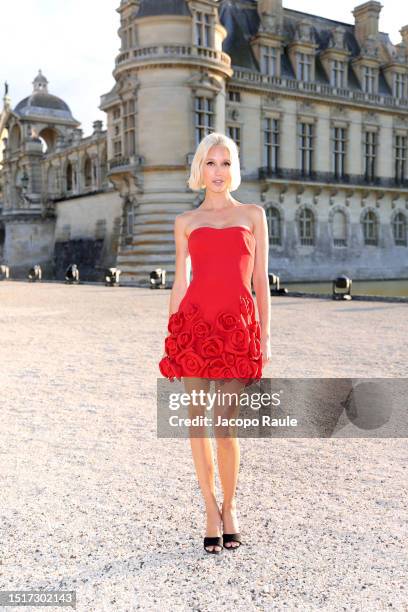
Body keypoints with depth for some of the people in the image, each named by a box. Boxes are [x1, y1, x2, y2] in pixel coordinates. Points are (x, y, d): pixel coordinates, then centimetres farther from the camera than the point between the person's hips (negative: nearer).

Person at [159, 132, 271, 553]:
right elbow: (179, 282, 12)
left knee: (225, 425, -4)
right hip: (194, 322, 2)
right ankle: (211, 510, 21)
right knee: (197, 419, 5)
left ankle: (229, 507, 20)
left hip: (238, 326, -1)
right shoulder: (186, 222, 13)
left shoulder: (253, 215, 11)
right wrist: (171, 336, 7)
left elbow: (260, 281, 8)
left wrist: (265, 336, 2)